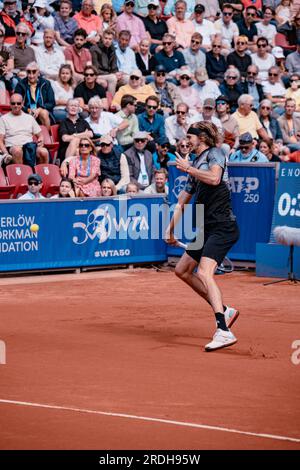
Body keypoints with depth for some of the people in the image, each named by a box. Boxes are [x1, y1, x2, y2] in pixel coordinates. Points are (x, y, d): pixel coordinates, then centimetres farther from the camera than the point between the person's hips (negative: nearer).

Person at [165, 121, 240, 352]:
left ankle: (224, 331, -34)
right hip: (206, 229, 10)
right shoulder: (196, 163, 20)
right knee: (182, 270, 19)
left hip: (222, 226, -10)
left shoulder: (214, 153, -5)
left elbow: (214, 178, -28)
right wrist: (171, 230, 24)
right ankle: (224, 311, 21)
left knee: (204, 273, -25)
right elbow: (182, 201, 26)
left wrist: (188, 168, -14)